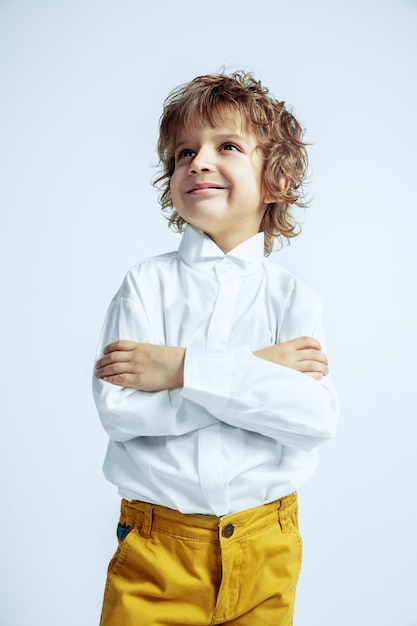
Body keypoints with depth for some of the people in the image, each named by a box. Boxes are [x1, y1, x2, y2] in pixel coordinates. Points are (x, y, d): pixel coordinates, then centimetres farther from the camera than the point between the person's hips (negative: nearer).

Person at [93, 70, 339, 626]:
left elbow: (318, 416, -16)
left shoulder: (292, 296, -1)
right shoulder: (148, 283, -3)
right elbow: (118, 408, -16)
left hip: (263, 549, 1)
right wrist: (257, 373, -17)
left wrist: (183, 368, -20)